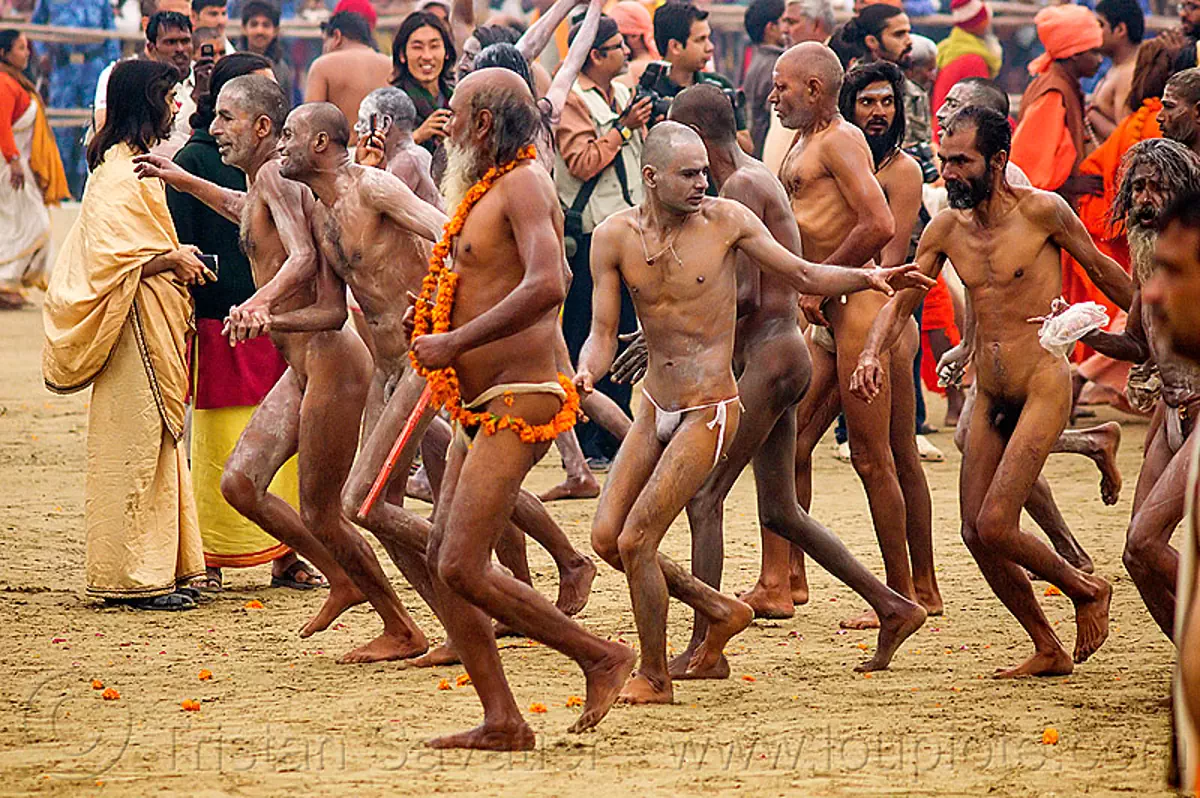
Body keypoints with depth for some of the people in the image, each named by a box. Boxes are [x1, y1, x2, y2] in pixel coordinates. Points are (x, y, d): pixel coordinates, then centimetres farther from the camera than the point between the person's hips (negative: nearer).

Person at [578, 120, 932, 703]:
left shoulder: (726, 220, -9)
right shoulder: (615, 236, -4)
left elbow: (802, 276, 2)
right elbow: (603, 333, -2)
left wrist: (865, 279, -14)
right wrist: (584, 376, -23)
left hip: (710, 413, -5)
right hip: (656, 408, 5)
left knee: (636, 541, -10)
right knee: (605, 537, 3)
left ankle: (654, 677, 8)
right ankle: (720, 611, 22)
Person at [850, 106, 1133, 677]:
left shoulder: (1042, 212, -9)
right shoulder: (946, 229, 5)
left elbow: (1102, 270, 4)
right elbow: (901, 301, 7)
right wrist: (871, 353, -13)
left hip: (1042, 388, -6)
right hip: (988, 395, 6)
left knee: (995, 528, -15)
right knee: (975, 534, 3)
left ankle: (1086, 591, 11)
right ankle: (1049, 651, 16)